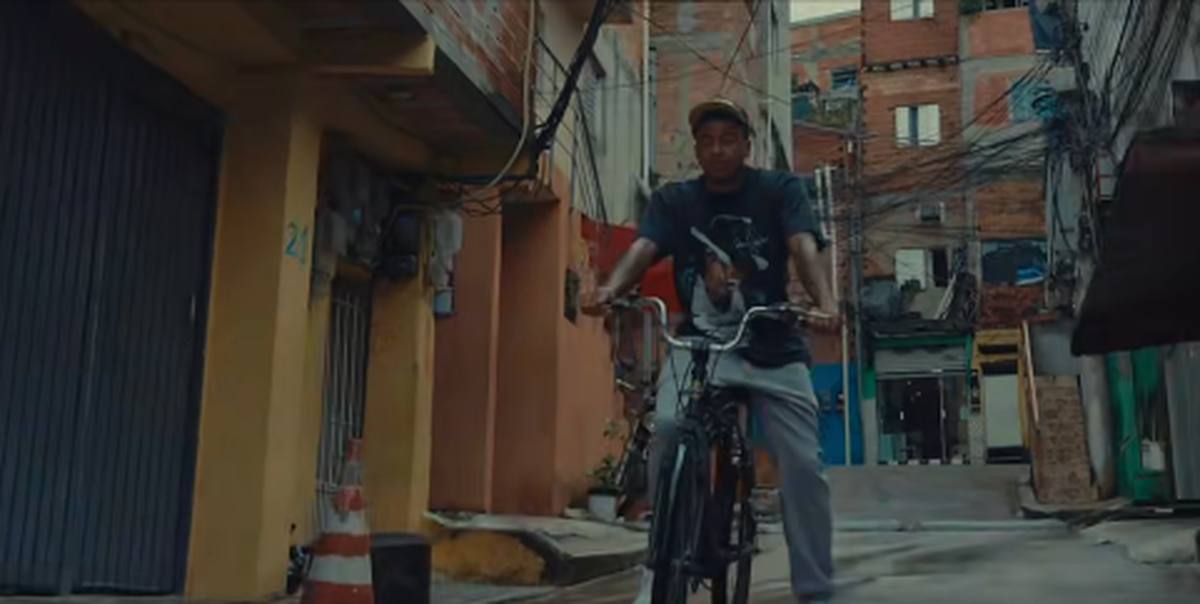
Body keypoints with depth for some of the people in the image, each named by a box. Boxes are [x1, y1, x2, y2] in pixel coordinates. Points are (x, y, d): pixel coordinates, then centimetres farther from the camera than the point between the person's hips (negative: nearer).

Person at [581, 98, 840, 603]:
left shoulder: (780, 190, -1)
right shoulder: (673, 200, 2)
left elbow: (804, 247, -18)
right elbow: (642, 248, -15)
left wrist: (825, 301, -39)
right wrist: (610, 289, -38)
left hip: (773, 347, 0)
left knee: (802, 466, -5)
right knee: (668, 426, -26)